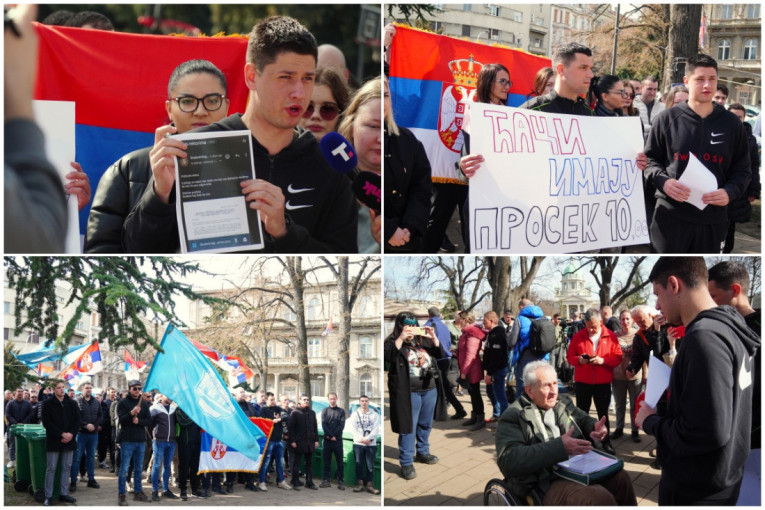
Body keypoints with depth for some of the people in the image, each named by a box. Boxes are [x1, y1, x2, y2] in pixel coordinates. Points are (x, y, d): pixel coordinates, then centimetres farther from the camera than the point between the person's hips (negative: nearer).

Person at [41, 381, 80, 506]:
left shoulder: (72, 404, 9)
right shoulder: (47, 404, -3)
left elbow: (77, 421, 7)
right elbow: (46, 423, -9)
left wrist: (71, 434, -10)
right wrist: (62, 434, -16)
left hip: (69, 441, 4)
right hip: (53, 441, -4)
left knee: (66, 467, 8)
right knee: (51, 469, -1)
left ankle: (63, 493, 17)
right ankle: (48, 496, 4)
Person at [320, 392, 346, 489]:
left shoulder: (341, 411, 6)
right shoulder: (325, 411, 8)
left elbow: (342, 425, -4)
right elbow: (323, 425, -2)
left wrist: (334, 435, -12)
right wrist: (330, 435, -13)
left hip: (338, 440, -1)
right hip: (327, 440, 1)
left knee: (340, 461, 0)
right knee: (326, 461, 4)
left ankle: (340, 481, 3)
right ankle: (326, 480, 10)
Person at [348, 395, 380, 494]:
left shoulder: (374, 415, 8)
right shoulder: (355, 414, 8)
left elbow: (376, 430, -1)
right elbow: (353, 429, -2)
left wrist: (367, 438, -15)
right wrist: (362, 439, -14)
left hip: (371, 444, 0)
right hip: (358, 444, 0)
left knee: (370, 465, -1)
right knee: (359, 465, 1)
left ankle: (370, 485, 2)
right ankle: (360, 484, 7)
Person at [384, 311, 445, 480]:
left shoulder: (423, 340, 10)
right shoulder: (393, 342, -5)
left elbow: (439, 353, 6)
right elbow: (388, 356, -23)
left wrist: (433, 338, -10)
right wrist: (401, 338, -29)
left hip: (429, 389, 6)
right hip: (408, 392, -6)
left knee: (425, 424, 18)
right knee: (408, 427, -5)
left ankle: (422, 452, 36)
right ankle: (406, 463, 0)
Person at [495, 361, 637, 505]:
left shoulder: (564, 403, 15)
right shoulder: (513, 417, -8)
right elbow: (508, 460, -21)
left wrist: (596, 427, -3)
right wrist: (559, 447, -26)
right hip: (546, 485, -8)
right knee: (601, 498, -27)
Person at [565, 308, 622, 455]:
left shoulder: (610, 336, -1)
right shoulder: (578, 337, 2)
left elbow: (618, 357, -3)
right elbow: (569, 357, 4)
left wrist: (603, 360, -18)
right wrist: (579, 360, -16)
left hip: (603, 382, -1)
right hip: (582, 382, 1)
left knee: (603, 413, 9)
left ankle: (606, 442, 18)